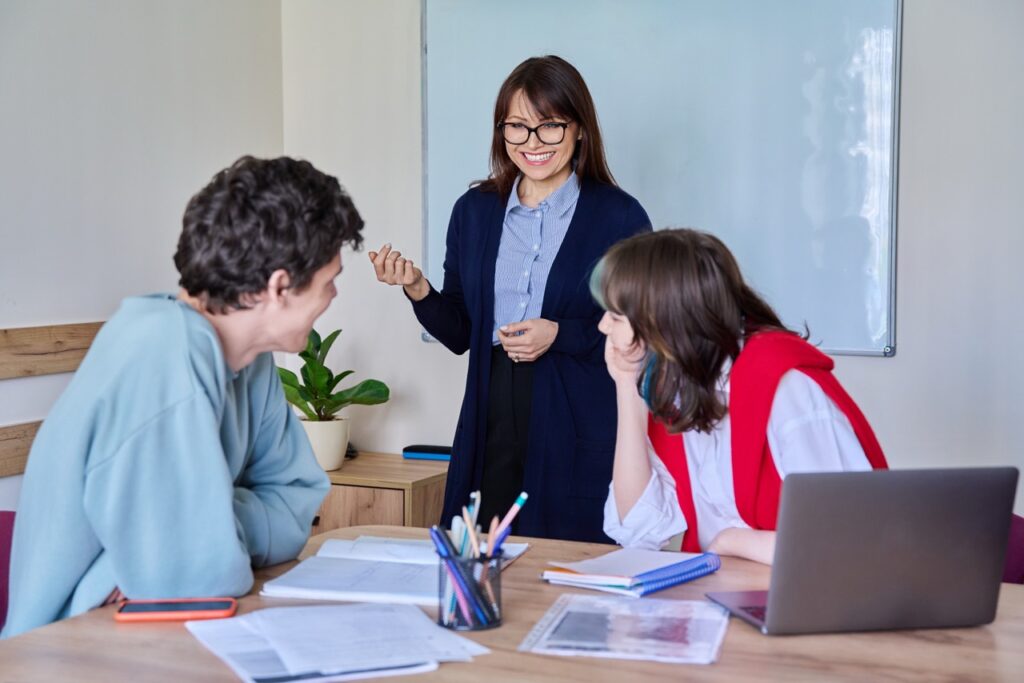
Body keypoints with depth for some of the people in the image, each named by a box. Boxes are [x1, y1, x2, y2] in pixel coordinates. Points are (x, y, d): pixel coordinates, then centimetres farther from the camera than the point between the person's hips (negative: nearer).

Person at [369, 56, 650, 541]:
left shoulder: (619, 217, -3)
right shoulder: (474, 211, 9)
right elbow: (458, 333, 12)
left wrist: (560, 336, -15)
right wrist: (416, 288, -5)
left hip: (581, 437, -3)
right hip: (492, 425, 3)